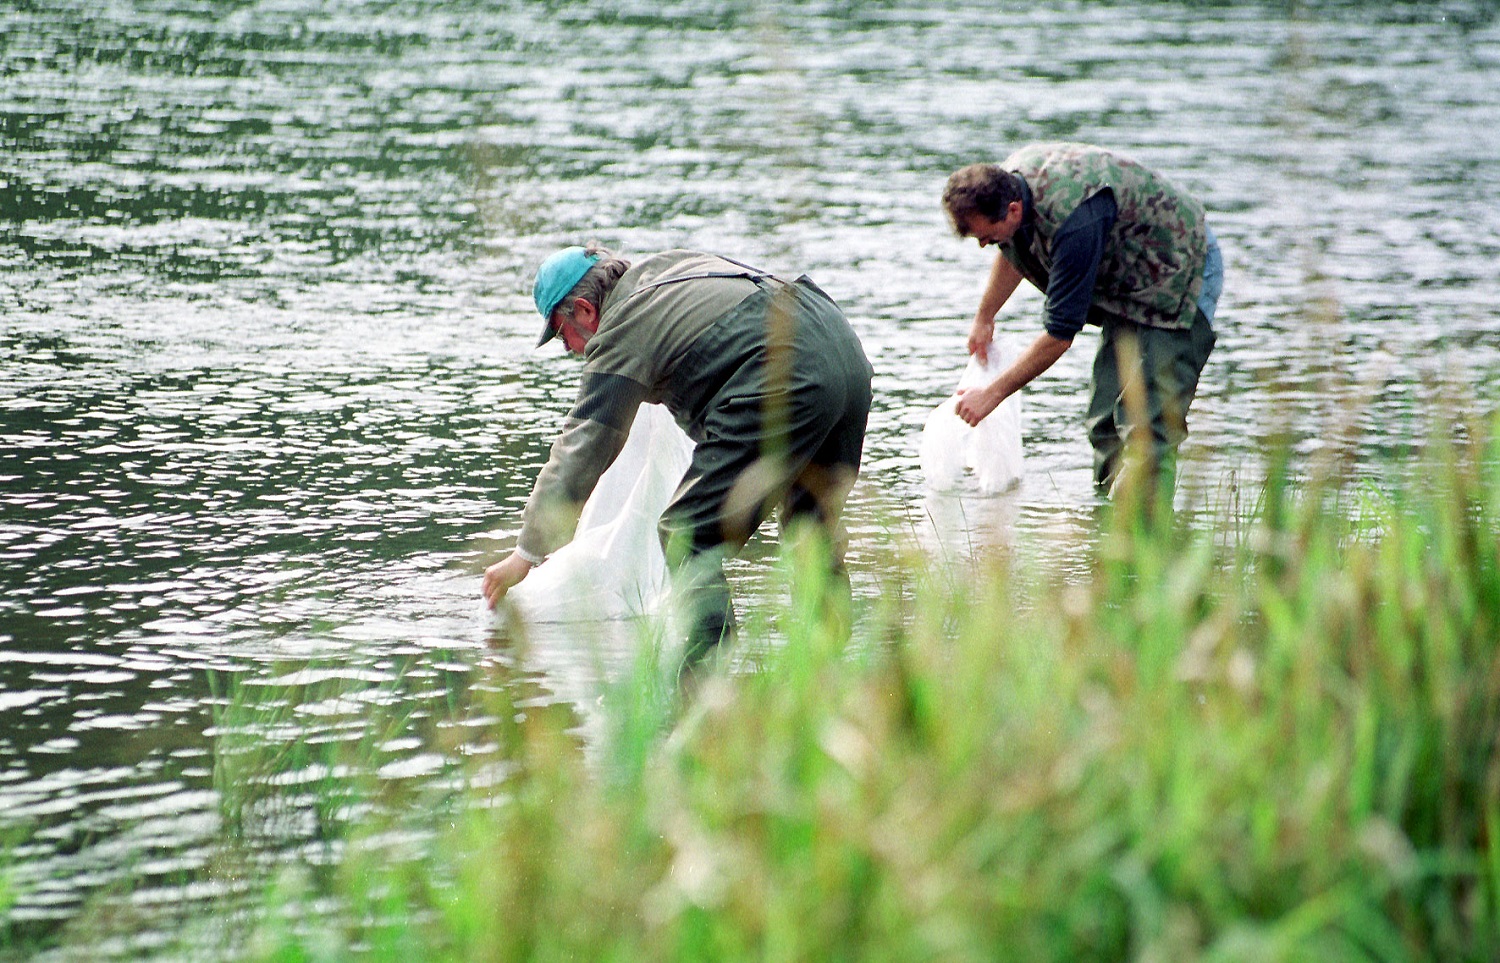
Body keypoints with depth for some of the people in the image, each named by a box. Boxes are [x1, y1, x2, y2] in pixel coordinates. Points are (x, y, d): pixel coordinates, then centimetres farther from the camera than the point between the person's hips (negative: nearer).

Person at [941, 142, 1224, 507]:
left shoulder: (1072, 221, -37)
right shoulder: (1007, 180, -11)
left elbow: (1060, 334, -30)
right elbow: (1013, 252, 15)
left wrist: (992, 394, -23)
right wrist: (984, 317, 25)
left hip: (1179, 273, -9)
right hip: (1129, 281, 9)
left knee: (1147, 425, -17)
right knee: (1105, 420, 6)